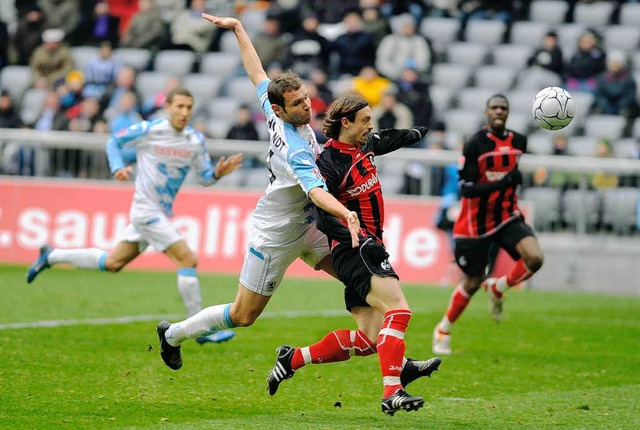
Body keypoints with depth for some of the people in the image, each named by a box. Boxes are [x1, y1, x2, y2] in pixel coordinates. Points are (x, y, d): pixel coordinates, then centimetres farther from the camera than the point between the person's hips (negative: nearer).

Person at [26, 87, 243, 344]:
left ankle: (51, 256, 32)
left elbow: (204, 178, 6)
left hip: (162, 213, 7)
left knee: (112, 263, 16)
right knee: (188, 260, -15)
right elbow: (114, 142, 3)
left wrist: (218, 173, -16)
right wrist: (118, 168, -13)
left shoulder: (196, 141, 1)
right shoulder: (148, 130, -11)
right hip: (146, 209, -7)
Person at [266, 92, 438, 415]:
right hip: (351, 251, -9)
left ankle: (293, 359, 15)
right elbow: (324, 218, -20)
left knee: (368, 339, 4)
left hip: (368, 248, 9)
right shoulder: (329, 163, -16)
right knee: (398, 309, -26)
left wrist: (414, 133, 43)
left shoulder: (365, 145, 9)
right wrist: (361, 241, -28)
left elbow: (386, 140, 33)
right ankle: (392, 393, -34)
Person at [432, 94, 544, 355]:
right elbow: (465, 188, -22)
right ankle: (443, 331, 30)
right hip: (476, 224, -4)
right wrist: (501, 184, -32)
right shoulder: (475, 145, -16)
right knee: (472, 283, 4)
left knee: (534, 257, -23)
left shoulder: (518, 142, 0)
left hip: (507, 217, 4)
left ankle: (497, 288, 6)